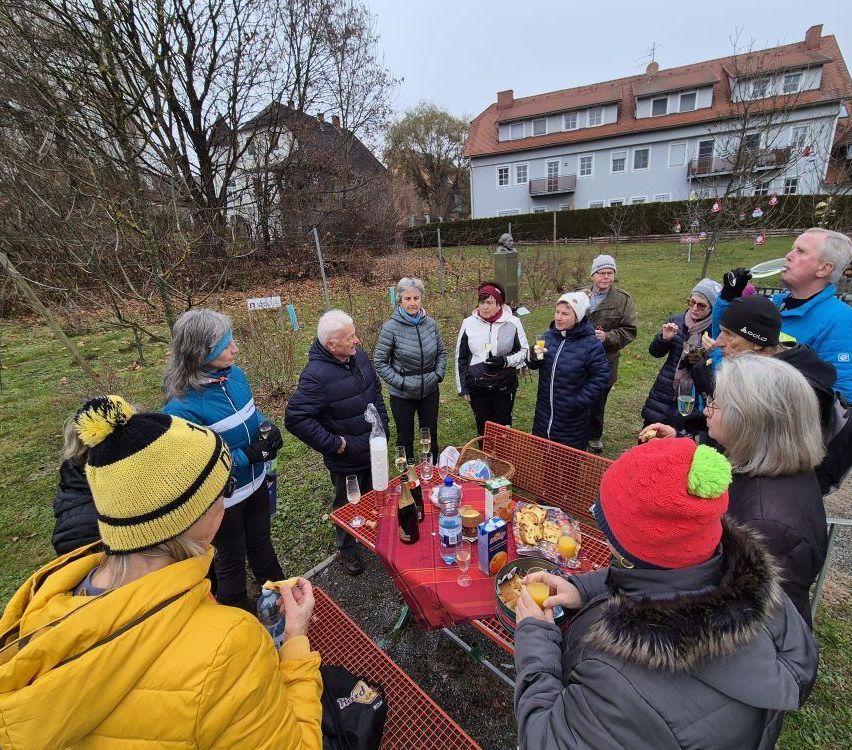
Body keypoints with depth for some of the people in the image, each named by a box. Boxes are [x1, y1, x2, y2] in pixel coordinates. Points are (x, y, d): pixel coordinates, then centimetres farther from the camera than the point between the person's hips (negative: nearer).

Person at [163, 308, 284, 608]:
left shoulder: (234, 374, -11)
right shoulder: (182, 408, -30)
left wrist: (269, 431, -13)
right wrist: (248, 456, -28)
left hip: (255, 483, 6)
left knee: (262, 544, 29)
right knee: (231, 559, 21)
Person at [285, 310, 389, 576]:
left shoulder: (359, 355, -5)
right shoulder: (316, 374, -29)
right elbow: (295, 418, -29)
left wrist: (383, 424, 8)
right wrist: (336, 444, -24)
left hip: (375, 449, 7)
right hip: (347, 460, -6)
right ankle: (348, 549, 43)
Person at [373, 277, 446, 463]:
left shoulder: (430, 323, -3)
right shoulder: (391, 327, -15)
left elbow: (441, 352, 11)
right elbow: (379, 362, -10)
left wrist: (439, 374, -2)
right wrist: (400, 382, -15)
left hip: (430, 391, 4)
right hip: (402, 395, -3)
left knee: (431, 436, 19)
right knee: (405, 439, 13)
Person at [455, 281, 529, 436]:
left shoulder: (513, 323, -8)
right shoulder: (469, 323, -4)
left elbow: (524, 351, 2)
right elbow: (461, 358, 5)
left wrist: (505, 361, -18)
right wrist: (463, 388, 5)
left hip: (504, 387, -1)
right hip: (477, 387, 1)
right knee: (482, 429, 13)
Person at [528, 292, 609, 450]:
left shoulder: (591, 344, -15)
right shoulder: (549, 336, -1)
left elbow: (601, 376, -11)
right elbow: (534, 366, 7)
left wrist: (580, 401, -15)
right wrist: (535, 357, -16)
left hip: (572, 418, -4)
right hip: (544, 413, 5)